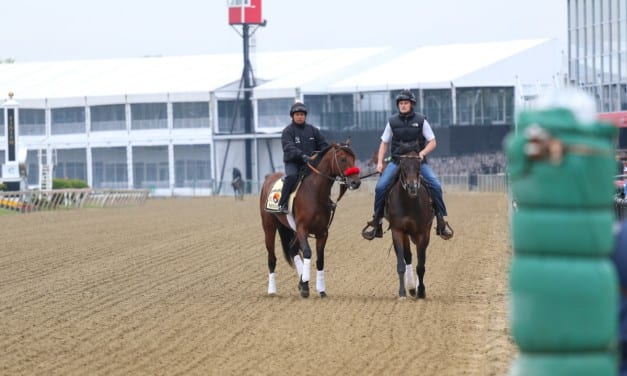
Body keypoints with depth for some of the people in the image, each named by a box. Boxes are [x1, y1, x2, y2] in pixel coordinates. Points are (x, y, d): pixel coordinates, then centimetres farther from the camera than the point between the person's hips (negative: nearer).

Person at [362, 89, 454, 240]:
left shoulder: (421, 120, 0)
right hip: (397, 161, 1)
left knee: (435, 185, -21)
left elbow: (432, 142, 4)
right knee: (380, 186, -19)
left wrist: (423, 153, -15)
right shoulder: (393, 122, 4)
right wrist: (380, 162, 1)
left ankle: (441, 220, -7)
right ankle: (377, 221, -5)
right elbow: (384, 143, 13)